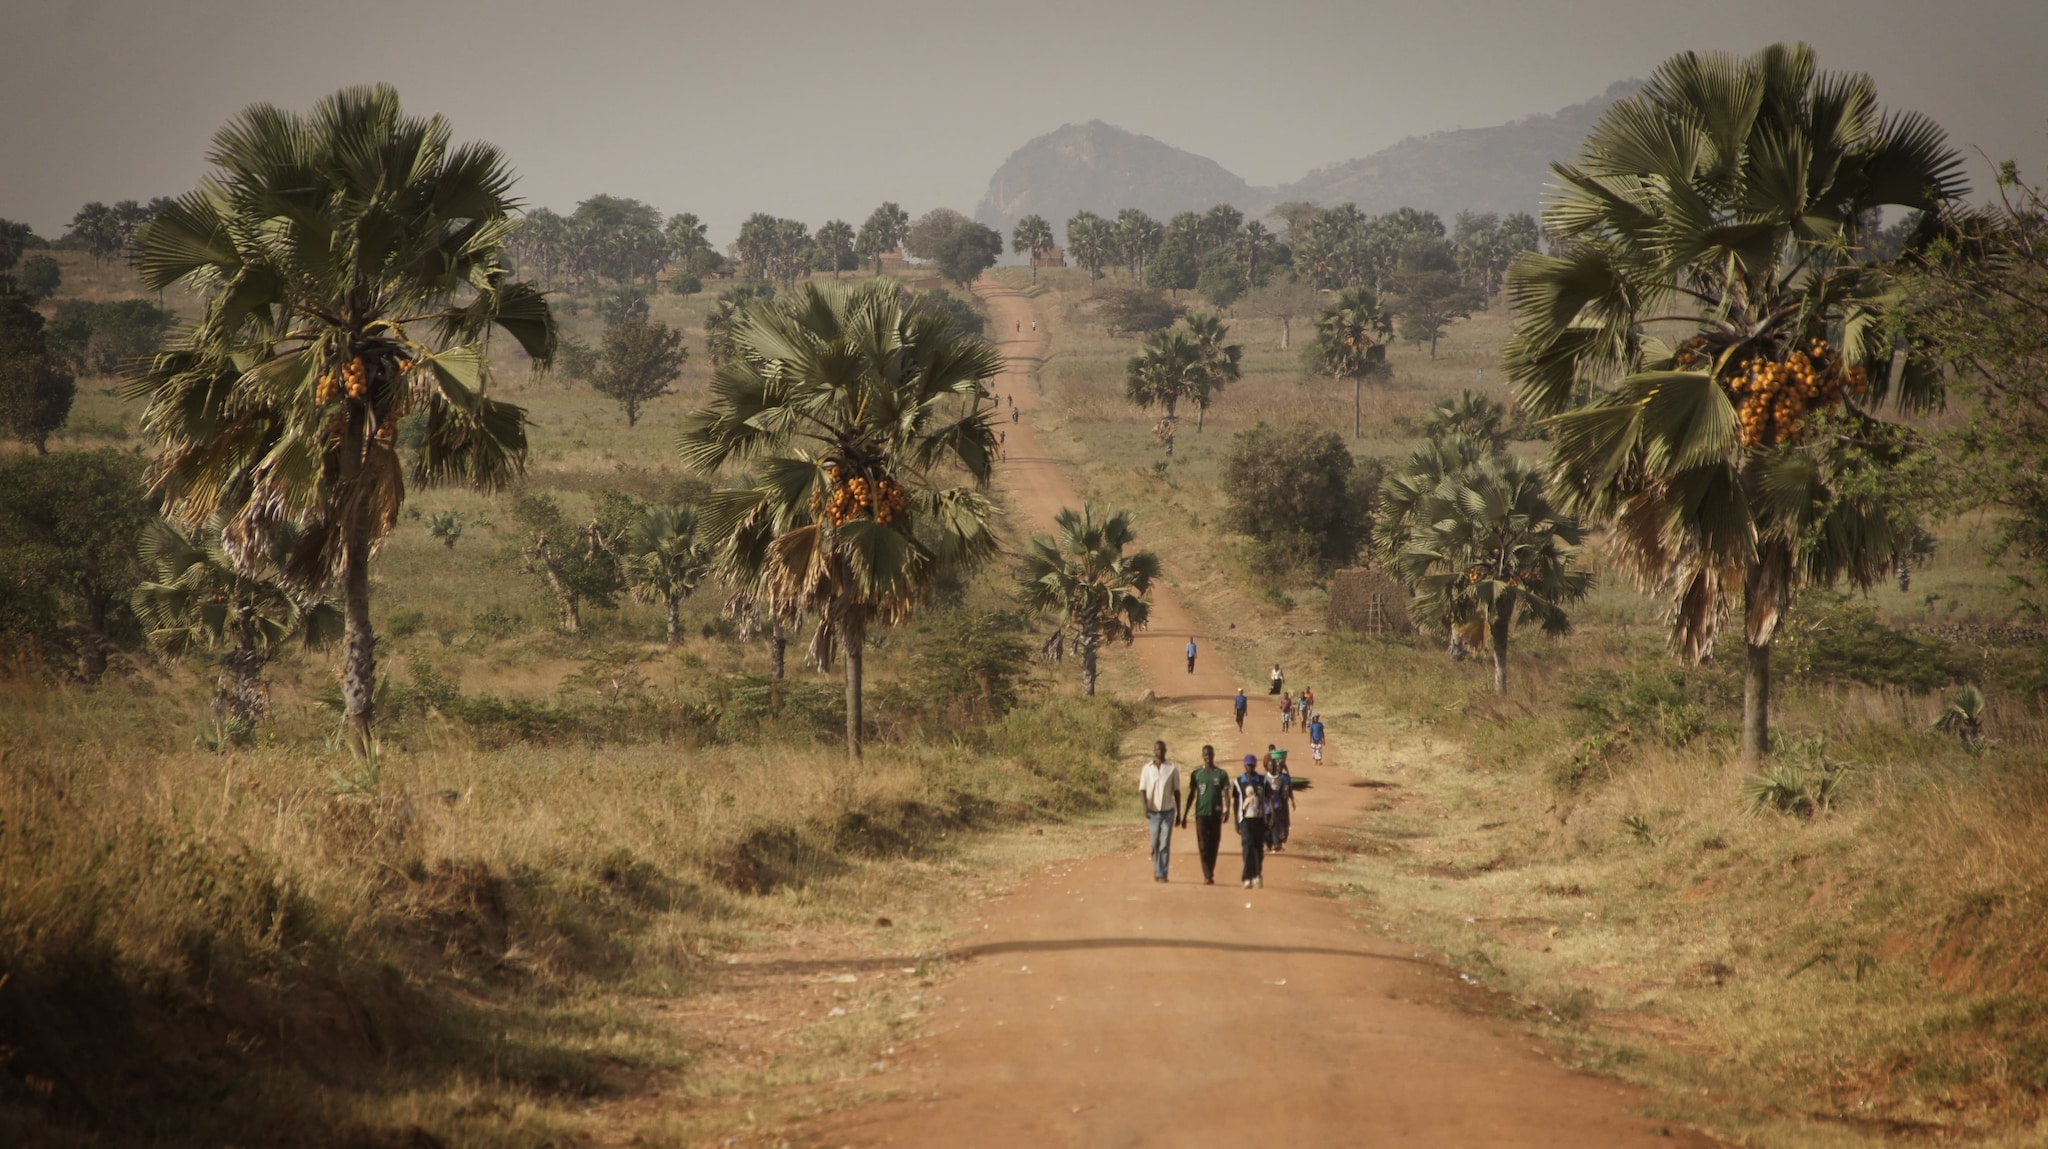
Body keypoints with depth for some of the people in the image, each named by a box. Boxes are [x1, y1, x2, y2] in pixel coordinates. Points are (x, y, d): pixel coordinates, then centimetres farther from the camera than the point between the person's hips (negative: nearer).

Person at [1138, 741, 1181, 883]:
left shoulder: (1172, 769, 3)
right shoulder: (1147, 768, 4)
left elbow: (1176, 791, 8)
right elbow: (1142, 789, 3)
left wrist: (1179, 813, 7)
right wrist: (1145, 806, -14)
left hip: (1168, 811, 0)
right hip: (1153, 811, 0)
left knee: (1165, 844, -5)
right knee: (1154, 843, 3)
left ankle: (1162, 874, -3)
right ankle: (1157, 868, 25)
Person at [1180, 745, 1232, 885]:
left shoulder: (1221, 774, 5)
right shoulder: (1196, 774, 6)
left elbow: (1226, 793, 0)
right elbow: (1191, 795, 10)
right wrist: (1185, 815, 7)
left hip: (1216, 814, 1)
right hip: (1201, 814, -1)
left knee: (1214, 845, 5)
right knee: (1203, 846, -7)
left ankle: (1210, 874, 14)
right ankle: (1207, 876, -13)